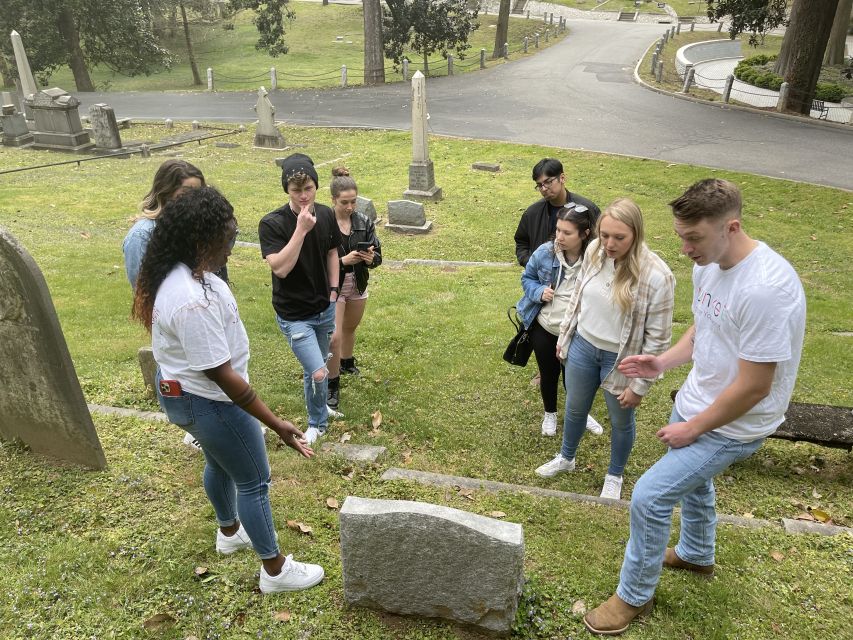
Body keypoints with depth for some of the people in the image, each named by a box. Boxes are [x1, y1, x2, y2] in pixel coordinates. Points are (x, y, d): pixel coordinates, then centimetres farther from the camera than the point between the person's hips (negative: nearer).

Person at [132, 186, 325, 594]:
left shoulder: (181, 273, -4)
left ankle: (229, 531, 54)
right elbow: (221, 376, -33)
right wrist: (276, 424, -28)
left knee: (220, 464, 29)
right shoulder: (193, 301, -36)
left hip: (182, 390, 10)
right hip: (209, 401, -10)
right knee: (254, 481, 7)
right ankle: (275, 570, 26)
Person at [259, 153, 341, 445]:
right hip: (294, 315, -5)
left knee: (314, 367, 21)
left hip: (324, 308, 5)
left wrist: (333, 290, 7)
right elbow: (280, 268, -28)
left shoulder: (326, 215, -4)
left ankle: (318, 407, 48)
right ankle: (318, 423, 17)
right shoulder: (271, 224, -20)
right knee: (318, 373, -11)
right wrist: (301, 230, -31)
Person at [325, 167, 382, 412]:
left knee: (350, 328, 24)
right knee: (334, 337, -7)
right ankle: (333, 386, 10)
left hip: (358, 286, 4)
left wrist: (371, 258, -26)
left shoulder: (364, 222, -7)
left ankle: (347, 362, 52)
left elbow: (378, 255, -3)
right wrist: (344, 260, -31)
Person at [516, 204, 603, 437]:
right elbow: (527, 278, 2)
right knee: (549, 374, 19)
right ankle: (550, 414, 47)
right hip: (543, 328, 2)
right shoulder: (544, 253, -16)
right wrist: (539, 292, -18)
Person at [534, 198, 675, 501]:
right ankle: (566, 458, 53)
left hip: (621, 360, -4)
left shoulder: (656, 275, -28)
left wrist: (639, 385, -14)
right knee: (575, 409, 25)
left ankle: (615, 475, 48)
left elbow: (657, 337, -19)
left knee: (621, 421, 20)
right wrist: (564, 335, 12)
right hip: (583, 346, 4)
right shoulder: (594, 251, -13)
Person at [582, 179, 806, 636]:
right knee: (692, 480, 29)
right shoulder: (709, 265, -6)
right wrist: (663, 362, -5)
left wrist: (693, 428, -17)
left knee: (649, 497, -8)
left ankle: (634, 596, 17)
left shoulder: (765, 289, -33)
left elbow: (753, 388, -28)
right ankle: (696, 555, 58)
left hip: (732, 425, -9)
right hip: (694, 405, 9)